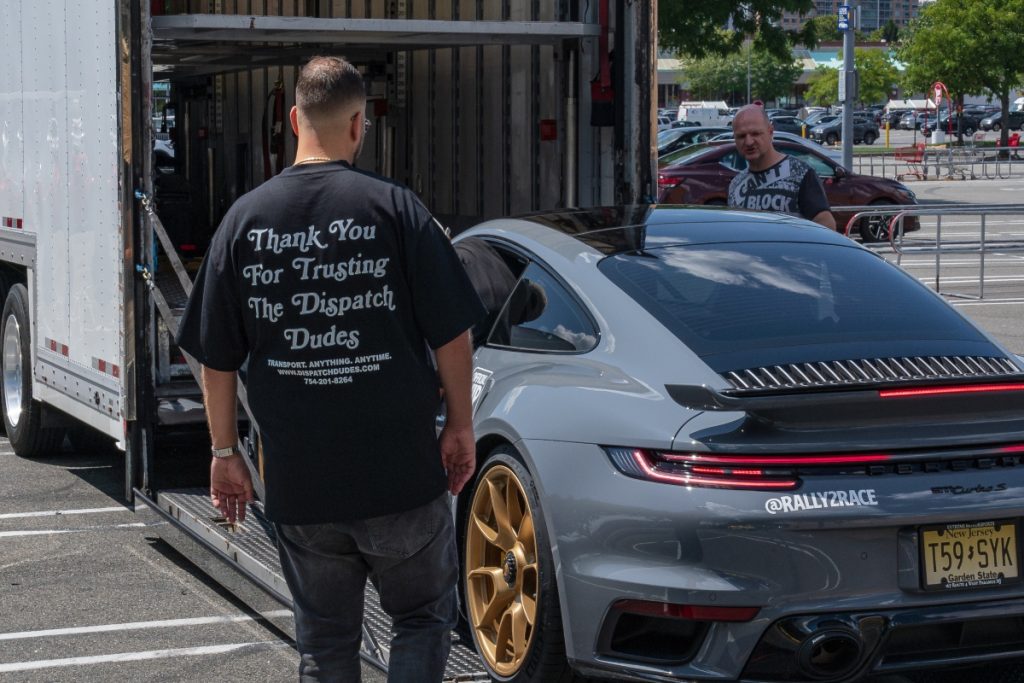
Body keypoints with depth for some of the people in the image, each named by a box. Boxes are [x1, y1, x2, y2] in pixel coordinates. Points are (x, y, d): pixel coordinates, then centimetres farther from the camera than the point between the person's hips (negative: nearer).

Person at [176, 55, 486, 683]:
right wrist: (461, 427, 7)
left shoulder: (245, 218, 1)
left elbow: (217, 358, 4)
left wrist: (226, 452, 14)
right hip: (400, 470, -2)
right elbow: (452, 334, -6)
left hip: (296, 482, 3)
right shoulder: (393, 208, -7)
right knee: (425, 618, 15)